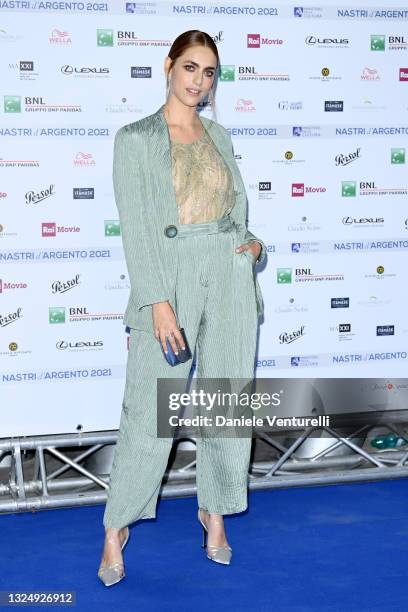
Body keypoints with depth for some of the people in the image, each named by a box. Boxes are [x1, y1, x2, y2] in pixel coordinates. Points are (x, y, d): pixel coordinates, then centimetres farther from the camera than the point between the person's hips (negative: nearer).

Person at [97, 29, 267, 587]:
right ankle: (117, 527, 13)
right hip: (169, 280, -4)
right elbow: (135, 226, -9)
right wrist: (158, 301, -17)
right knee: (148, 412, -3)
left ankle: (215, 510, 26)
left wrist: (252, 241, -1)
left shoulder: (219, 137, 13)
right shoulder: (135, 139, -2)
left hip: (229, 275, 5)